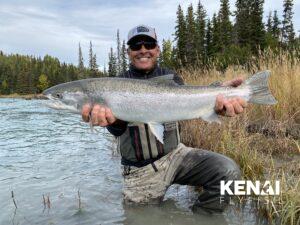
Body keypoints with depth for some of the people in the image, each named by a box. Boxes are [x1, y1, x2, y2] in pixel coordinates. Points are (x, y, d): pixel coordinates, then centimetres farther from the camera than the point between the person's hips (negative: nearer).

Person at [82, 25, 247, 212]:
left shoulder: (170, 77, 3)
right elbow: (118, 128, -19)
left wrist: (217, 96, -41)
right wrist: (112, 117, -44)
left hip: (175, 154, 1)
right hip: (140, 170, -1)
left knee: (228, 172, -15)